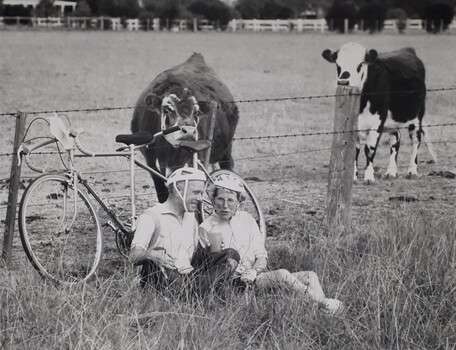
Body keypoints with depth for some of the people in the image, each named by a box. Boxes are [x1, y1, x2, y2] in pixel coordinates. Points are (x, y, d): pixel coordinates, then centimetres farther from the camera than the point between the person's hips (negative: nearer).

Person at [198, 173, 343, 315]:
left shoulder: (246, 219, 13)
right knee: (282, 275, -32)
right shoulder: (206, 228, 0)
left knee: (310, 276, -14)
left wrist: (254, 271, -11)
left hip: (258, 275, 6)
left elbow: (261, 255, 10)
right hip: (237, 283, -6)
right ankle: (322, 302, -30)